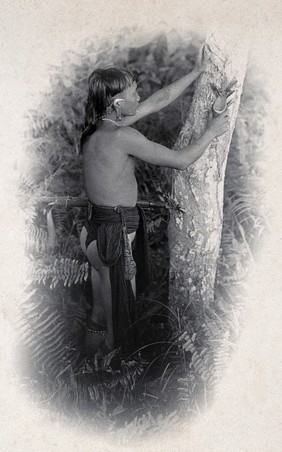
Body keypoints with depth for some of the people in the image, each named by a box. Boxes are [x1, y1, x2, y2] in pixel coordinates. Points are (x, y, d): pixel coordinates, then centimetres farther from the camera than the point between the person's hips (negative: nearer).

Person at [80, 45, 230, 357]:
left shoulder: (104, 123, 4)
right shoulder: (122, 135, -23)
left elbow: (162, 98, 13)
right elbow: (180, 161, -17)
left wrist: (197, 71, 17)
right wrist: (211, 132, -2)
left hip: (97, 225, 9)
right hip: (114, 234, -9)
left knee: (103, 306, 26)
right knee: (121, 308, 10)